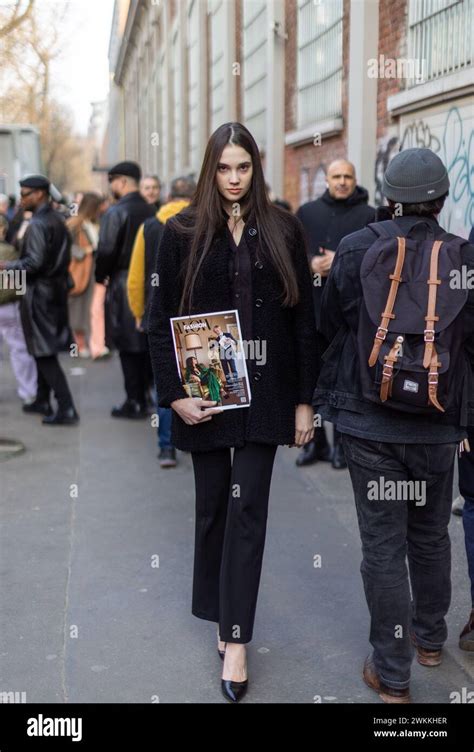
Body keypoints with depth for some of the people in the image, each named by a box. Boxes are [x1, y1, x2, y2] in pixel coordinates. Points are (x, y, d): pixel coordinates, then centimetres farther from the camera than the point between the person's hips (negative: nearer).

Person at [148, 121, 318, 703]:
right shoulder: (183, 232, 0)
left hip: (264, 391, 0)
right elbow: (160, 319, -1)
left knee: (247, 508, -2)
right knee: (212, 503, 11)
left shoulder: (282, 231, 2)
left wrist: (304, 400, 2)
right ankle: (218, 613, 29)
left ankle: (236, 641, 3)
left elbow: (303, 319, 4)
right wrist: (175, 393, -9)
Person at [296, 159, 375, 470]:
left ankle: (342, 443, 11)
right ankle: (314, 441, 18)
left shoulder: (369, 215, 4)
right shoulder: (307, 212, 13)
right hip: (312, 305, 3)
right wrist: (310, 264, -7)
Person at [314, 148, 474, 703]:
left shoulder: (356, 250, -9)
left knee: (383, 544, 6)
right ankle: (429, 640, 38)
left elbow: (329, 327, 1)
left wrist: (324, 399, 15)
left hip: (369, 423, -1)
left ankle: (391, 672, 14)